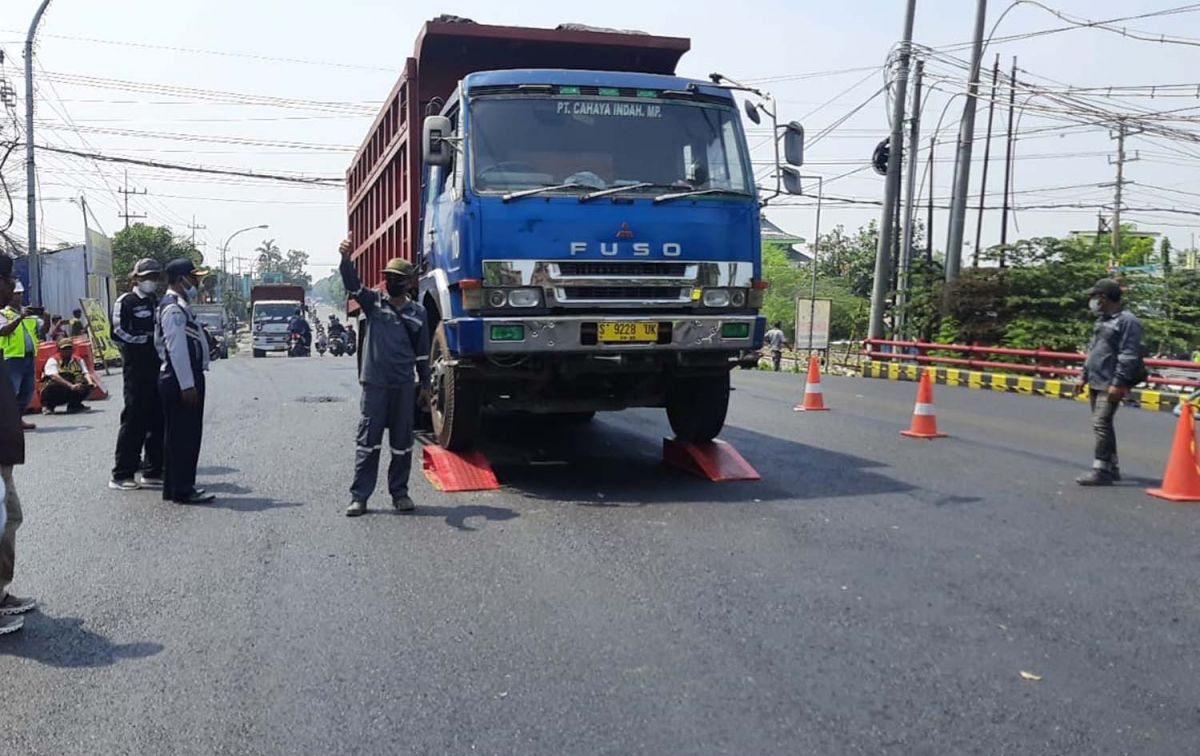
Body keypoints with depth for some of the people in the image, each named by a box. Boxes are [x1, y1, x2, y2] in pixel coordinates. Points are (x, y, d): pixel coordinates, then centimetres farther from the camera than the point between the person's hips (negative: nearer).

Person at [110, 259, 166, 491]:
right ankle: (121, 475, 1)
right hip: (137, 369, -7)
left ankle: (153, 472, 15)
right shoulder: (125, 302, -3)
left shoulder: (157, 302, 19)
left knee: (158, 420, 7)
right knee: (134, 420, -5)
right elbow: (118, 333, -12)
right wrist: (145, 338, -13)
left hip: (158, 367, 7)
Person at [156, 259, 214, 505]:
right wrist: (187, 385, -22)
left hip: (183, 379, 11)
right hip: (181, 379, -11)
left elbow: (159, 342, 23)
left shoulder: (177, 306, 18)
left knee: (179, 436, 14)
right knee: (183, 436, -6)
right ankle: (182, 491, -1)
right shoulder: (174, 308, -15)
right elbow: (177, 349, -21)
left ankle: (176, 488, 22)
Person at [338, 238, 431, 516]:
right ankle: (359, 496, 4)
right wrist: (346, 260, -32)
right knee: (368, 440, 0)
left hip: (403, 386, 1)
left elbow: (422, 352, 11)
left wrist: (425, 385, 12)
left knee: (402, 441, 7)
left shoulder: (417, 313, 7)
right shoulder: (373, 303, 4)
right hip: (374, 383, -1)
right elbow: (352, 285, -13)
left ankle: (399, 493, 18)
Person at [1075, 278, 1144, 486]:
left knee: (1101, 424, -14)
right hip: (1096, 383, 10)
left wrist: (1118, 383, -22)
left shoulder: (1127, 321, -13)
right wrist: (1084, 376, 21)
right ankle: (1112, 467, 24)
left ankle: (1101, 471, -11)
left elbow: (1129, 356, -18)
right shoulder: (1102, 319, 17)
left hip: (1111, 385, -10)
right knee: (1103, 425, 15)